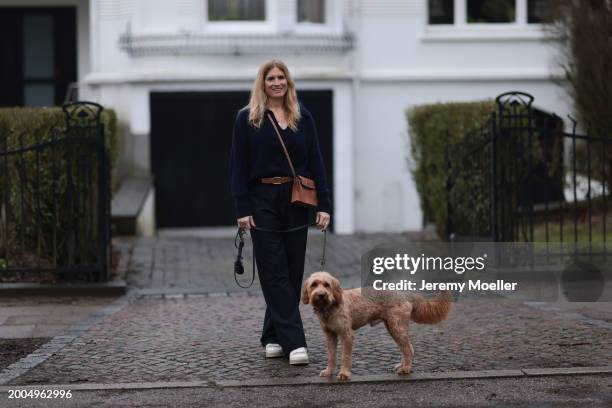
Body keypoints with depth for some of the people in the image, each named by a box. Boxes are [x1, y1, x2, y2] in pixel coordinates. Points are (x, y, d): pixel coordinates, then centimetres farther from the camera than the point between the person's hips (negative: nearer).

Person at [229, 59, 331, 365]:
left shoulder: (303, 117, 9)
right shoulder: (247, 118, 1)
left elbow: (316, 163, 7)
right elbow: (238, 166, -2)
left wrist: (324, 205, 0)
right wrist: (242, 208, -10)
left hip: (296, 202, 3)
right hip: (263, 202, -3)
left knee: (292, 272, 6)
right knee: (275, 273, -6)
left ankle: (273, 336, 18)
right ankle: (294, 342, -9)